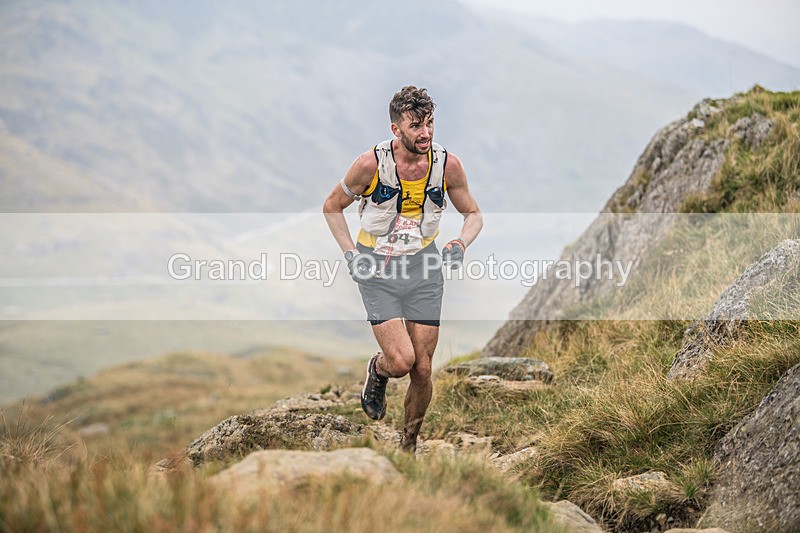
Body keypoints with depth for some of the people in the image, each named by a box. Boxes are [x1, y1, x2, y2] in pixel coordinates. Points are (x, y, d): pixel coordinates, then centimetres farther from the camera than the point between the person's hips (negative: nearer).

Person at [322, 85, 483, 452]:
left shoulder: (447, 164, -7)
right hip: (376, 268, -2)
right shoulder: (371, 164, -15)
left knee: (422, 370, 2)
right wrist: (351, 253, -9)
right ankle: (377, 371, 21)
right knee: (401, 360, -17)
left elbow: (473, 214, 9)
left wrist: (462, 243, -11)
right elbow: (332, 207, 2)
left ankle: (408, 446, 23)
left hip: (423, 268, 3)